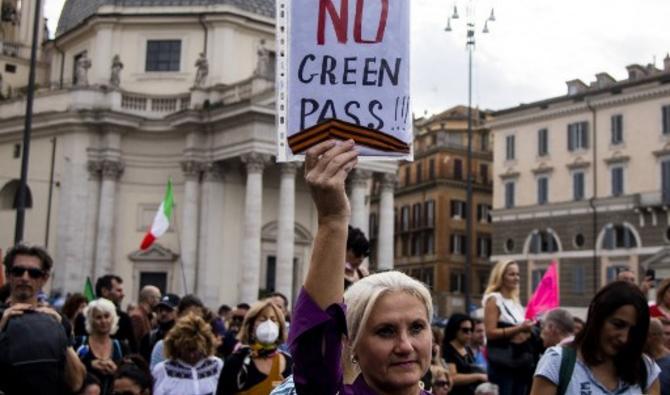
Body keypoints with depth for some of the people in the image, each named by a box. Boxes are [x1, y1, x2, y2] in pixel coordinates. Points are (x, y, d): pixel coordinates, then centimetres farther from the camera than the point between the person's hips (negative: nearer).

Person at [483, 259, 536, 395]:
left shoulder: (516, 301, 17)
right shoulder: (493, 299, -7)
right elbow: (490, 333, -17)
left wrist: (528, 328, 8)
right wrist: (518, 329, -20)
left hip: (520, 362, 8)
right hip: (502, 364, -8)